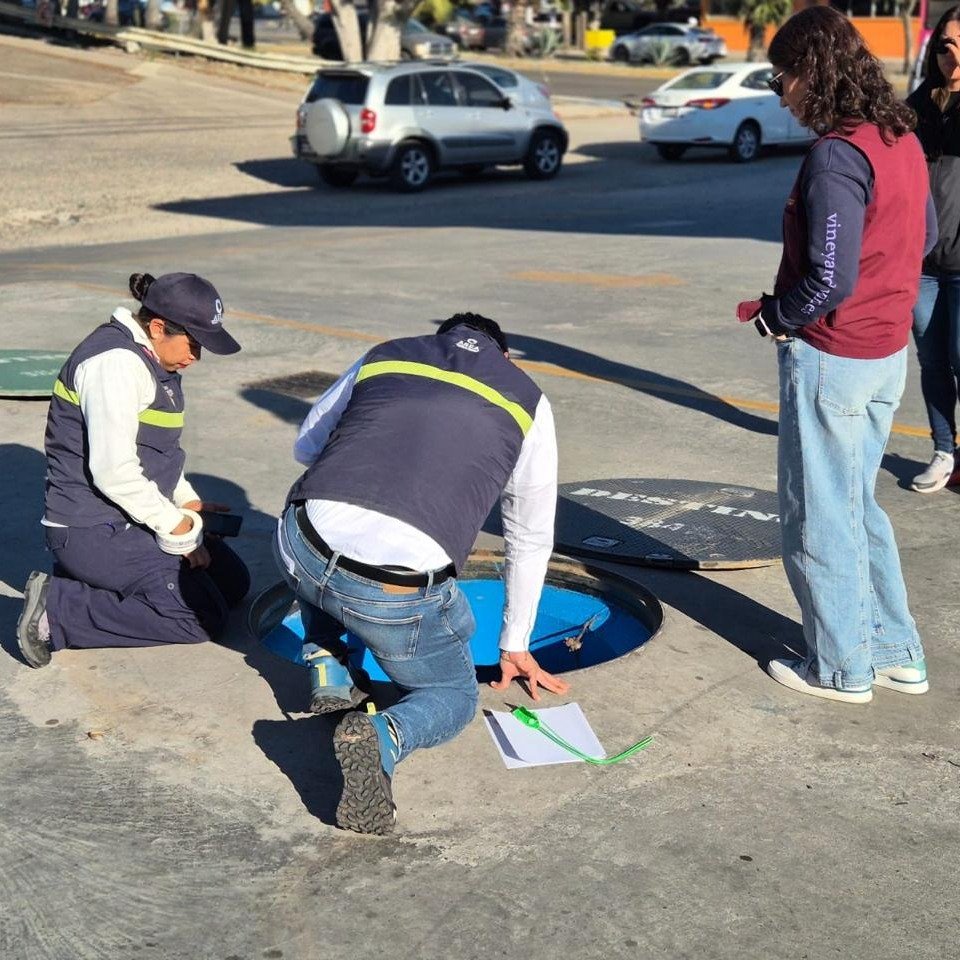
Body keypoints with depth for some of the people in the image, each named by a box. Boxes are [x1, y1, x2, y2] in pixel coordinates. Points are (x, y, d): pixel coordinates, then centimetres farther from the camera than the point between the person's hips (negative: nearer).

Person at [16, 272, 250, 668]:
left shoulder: (147, 358, 11)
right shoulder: (117, 361, -21)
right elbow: (114, 472, -25)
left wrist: (186, 501, 8)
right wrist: (178, 529, -16)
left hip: (130, 519, 10)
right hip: (92, 531, -10)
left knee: (232, 580, 10)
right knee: (201, 615, -14)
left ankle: (91, 584, 9)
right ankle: (56, 610, -10)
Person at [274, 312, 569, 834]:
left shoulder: (383, 356, 19)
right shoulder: (528, 403, 17)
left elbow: (305, 446, 31)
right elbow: (531, 539, 25)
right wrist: (514, 647, 36)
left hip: (301, 555, 3)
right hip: (400, 593, -3)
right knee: (453, 695, 23)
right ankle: (384, 736, -10)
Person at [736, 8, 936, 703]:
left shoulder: (836, 156, -22)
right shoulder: (901, 138, 6)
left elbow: (831, 279, -25)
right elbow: (925, 233, 18)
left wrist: (774, 317, -8)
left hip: (831, 358, -9)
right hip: (889, 351, 9)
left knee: (818, 519, 6)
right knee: (858, 506, 21)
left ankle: (842, 669, 19)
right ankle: (897, 655, 29)